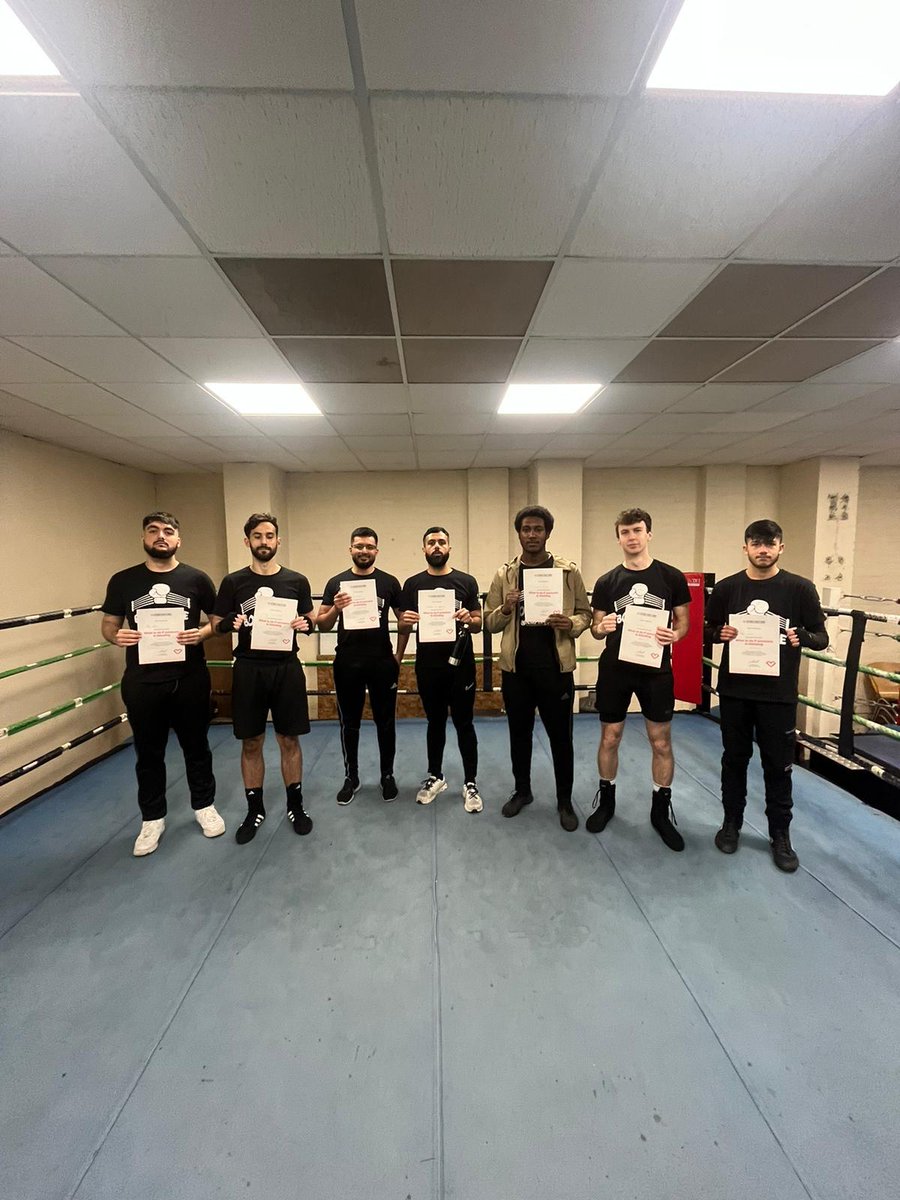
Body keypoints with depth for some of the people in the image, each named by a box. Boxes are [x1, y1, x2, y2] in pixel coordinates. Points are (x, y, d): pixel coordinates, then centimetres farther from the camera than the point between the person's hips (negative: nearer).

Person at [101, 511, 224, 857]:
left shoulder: (196, 579, -1)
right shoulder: (122, 580, 2)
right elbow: (108, 624, 10)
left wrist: (202, 633, -17)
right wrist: (117, 636, -13)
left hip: (190, 679, -1)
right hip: (142, 682, 1)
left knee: (196, 746, 13)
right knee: (148, 752, 14)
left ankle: (204, 806, 33)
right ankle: (152, 819, 33)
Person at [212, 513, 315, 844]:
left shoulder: (296, 581, 1)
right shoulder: (233, 582, 1)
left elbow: (310, 620, 8)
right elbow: (216, 624, 6)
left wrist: (305, 624, -15)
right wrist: (230, 624, -16)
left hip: (287, 668, 0)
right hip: (248, 669, 1)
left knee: (289, 740, 9)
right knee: (251, 743, 11)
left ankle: (295, 805, 27)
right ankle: (255, 809, 30)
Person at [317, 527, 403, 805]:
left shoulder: (389, 582, 0)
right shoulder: (336, 582, 2)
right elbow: (322, 625, 2)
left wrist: (399, 654, 0)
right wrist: (335, 608, -19)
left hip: (382, 662, 0)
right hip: (347, 663, 1)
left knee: (385, 721, 11)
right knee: (349, 723, 13)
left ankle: (387, 775, 29)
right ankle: (351, 777, 31)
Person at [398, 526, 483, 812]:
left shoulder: (466, 581, 1)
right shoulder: (413, 584, 4)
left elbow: (479, 624, 4)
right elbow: (403, 627, 7)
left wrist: (469, 619, -19)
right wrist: (405, 622, -16)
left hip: (460, 664, -1)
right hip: (427, 666, 1)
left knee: (464, 723, 7)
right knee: (435, 722, 16)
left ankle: (470, 784, 20)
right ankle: (435, 777, 32)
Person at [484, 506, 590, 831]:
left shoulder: (569, 571, 0)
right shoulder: (504, 574, 3)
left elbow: (585, 613, 3)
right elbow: (490, 622, 4)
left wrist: (572, 624, -19)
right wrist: (506, 608, -17)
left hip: (556, 666, -1)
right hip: (516, 667, 2)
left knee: (560, 735, 10)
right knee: (519, 733, 16)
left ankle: (565, 800, 29)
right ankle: (522, 790, 36)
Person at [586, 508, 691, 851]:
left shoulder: (672, 577, -1)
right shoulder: (606, 582, 1)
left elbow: (684, 622, 4)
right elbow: (595, 629, 5)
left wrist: (673, 635, -18)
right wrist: (602, 627, -19)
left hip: (656, 669, 0)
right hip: (615, 669, 1)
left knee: (661, 741, 8)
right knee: (609, 738, 10)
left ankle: (661, 810, 27)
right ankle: (606, 799, 30)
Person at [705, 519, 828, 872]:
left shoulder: (800, 588, -3)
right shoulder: (726, 587, 1)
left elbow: (822, 637, 1)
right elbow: (709, 629, 9)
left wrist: (802, 637, -20)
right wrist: (720, 633, -13)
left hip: (779, 693, -1)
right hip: (734, 689, 1)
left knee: (778, 765, 9)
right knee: (734, 758, 13)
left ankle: (780, 835, 28)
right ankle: (731, 823, 31)